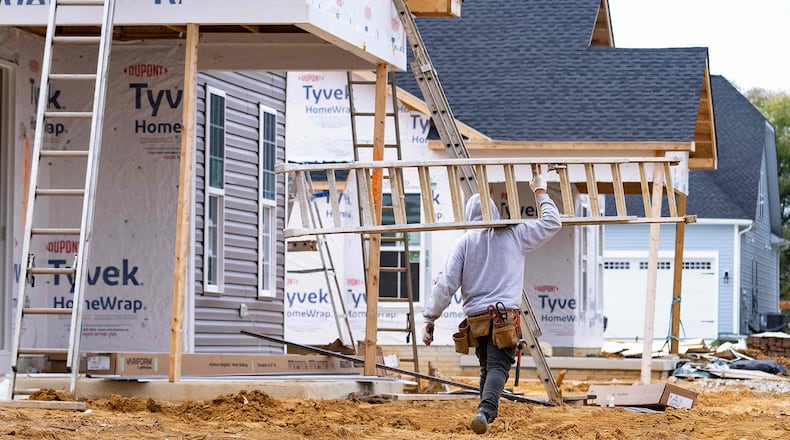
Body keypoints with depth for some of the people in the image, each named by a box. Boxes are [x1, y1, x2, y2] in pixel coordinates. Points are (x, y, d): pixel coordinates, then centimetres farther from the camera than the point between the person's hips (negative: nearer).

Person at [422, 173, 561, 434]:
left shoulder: (464, 242, 7)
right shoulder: (513, 235, 8)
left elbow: (446, 284, -1)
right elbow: (552, 224, 17)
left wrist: (429, 318, 2)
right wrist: (540, 193, 30)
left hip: (476, 317, 2)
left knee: (487, 368, 21)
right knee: (498, 367, -14)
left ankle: (487, 414, 26)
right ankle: (485, 410, -38)